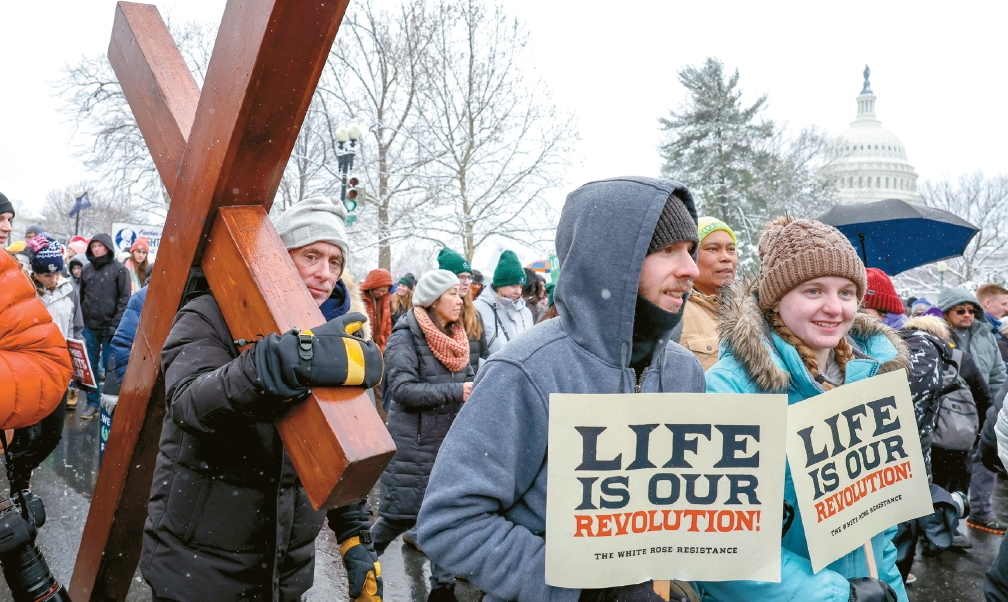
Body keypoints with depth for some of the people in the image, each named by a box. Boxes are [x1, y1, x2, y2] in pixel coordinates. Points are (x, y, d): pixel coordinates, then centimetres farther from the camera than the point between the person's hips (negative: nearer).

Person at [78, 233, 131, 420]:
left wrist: (116, 324, -12)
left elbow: (124, 299, -7)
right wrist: (81, 321, 8)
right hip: (90, 326, 4)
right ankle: (92, 402, 16)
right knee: (90, 366, 8)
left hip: (110, 326, -4)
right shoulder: (86, 270, 10)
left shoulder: (119, 269, -3)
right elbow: (81, 296, 15)